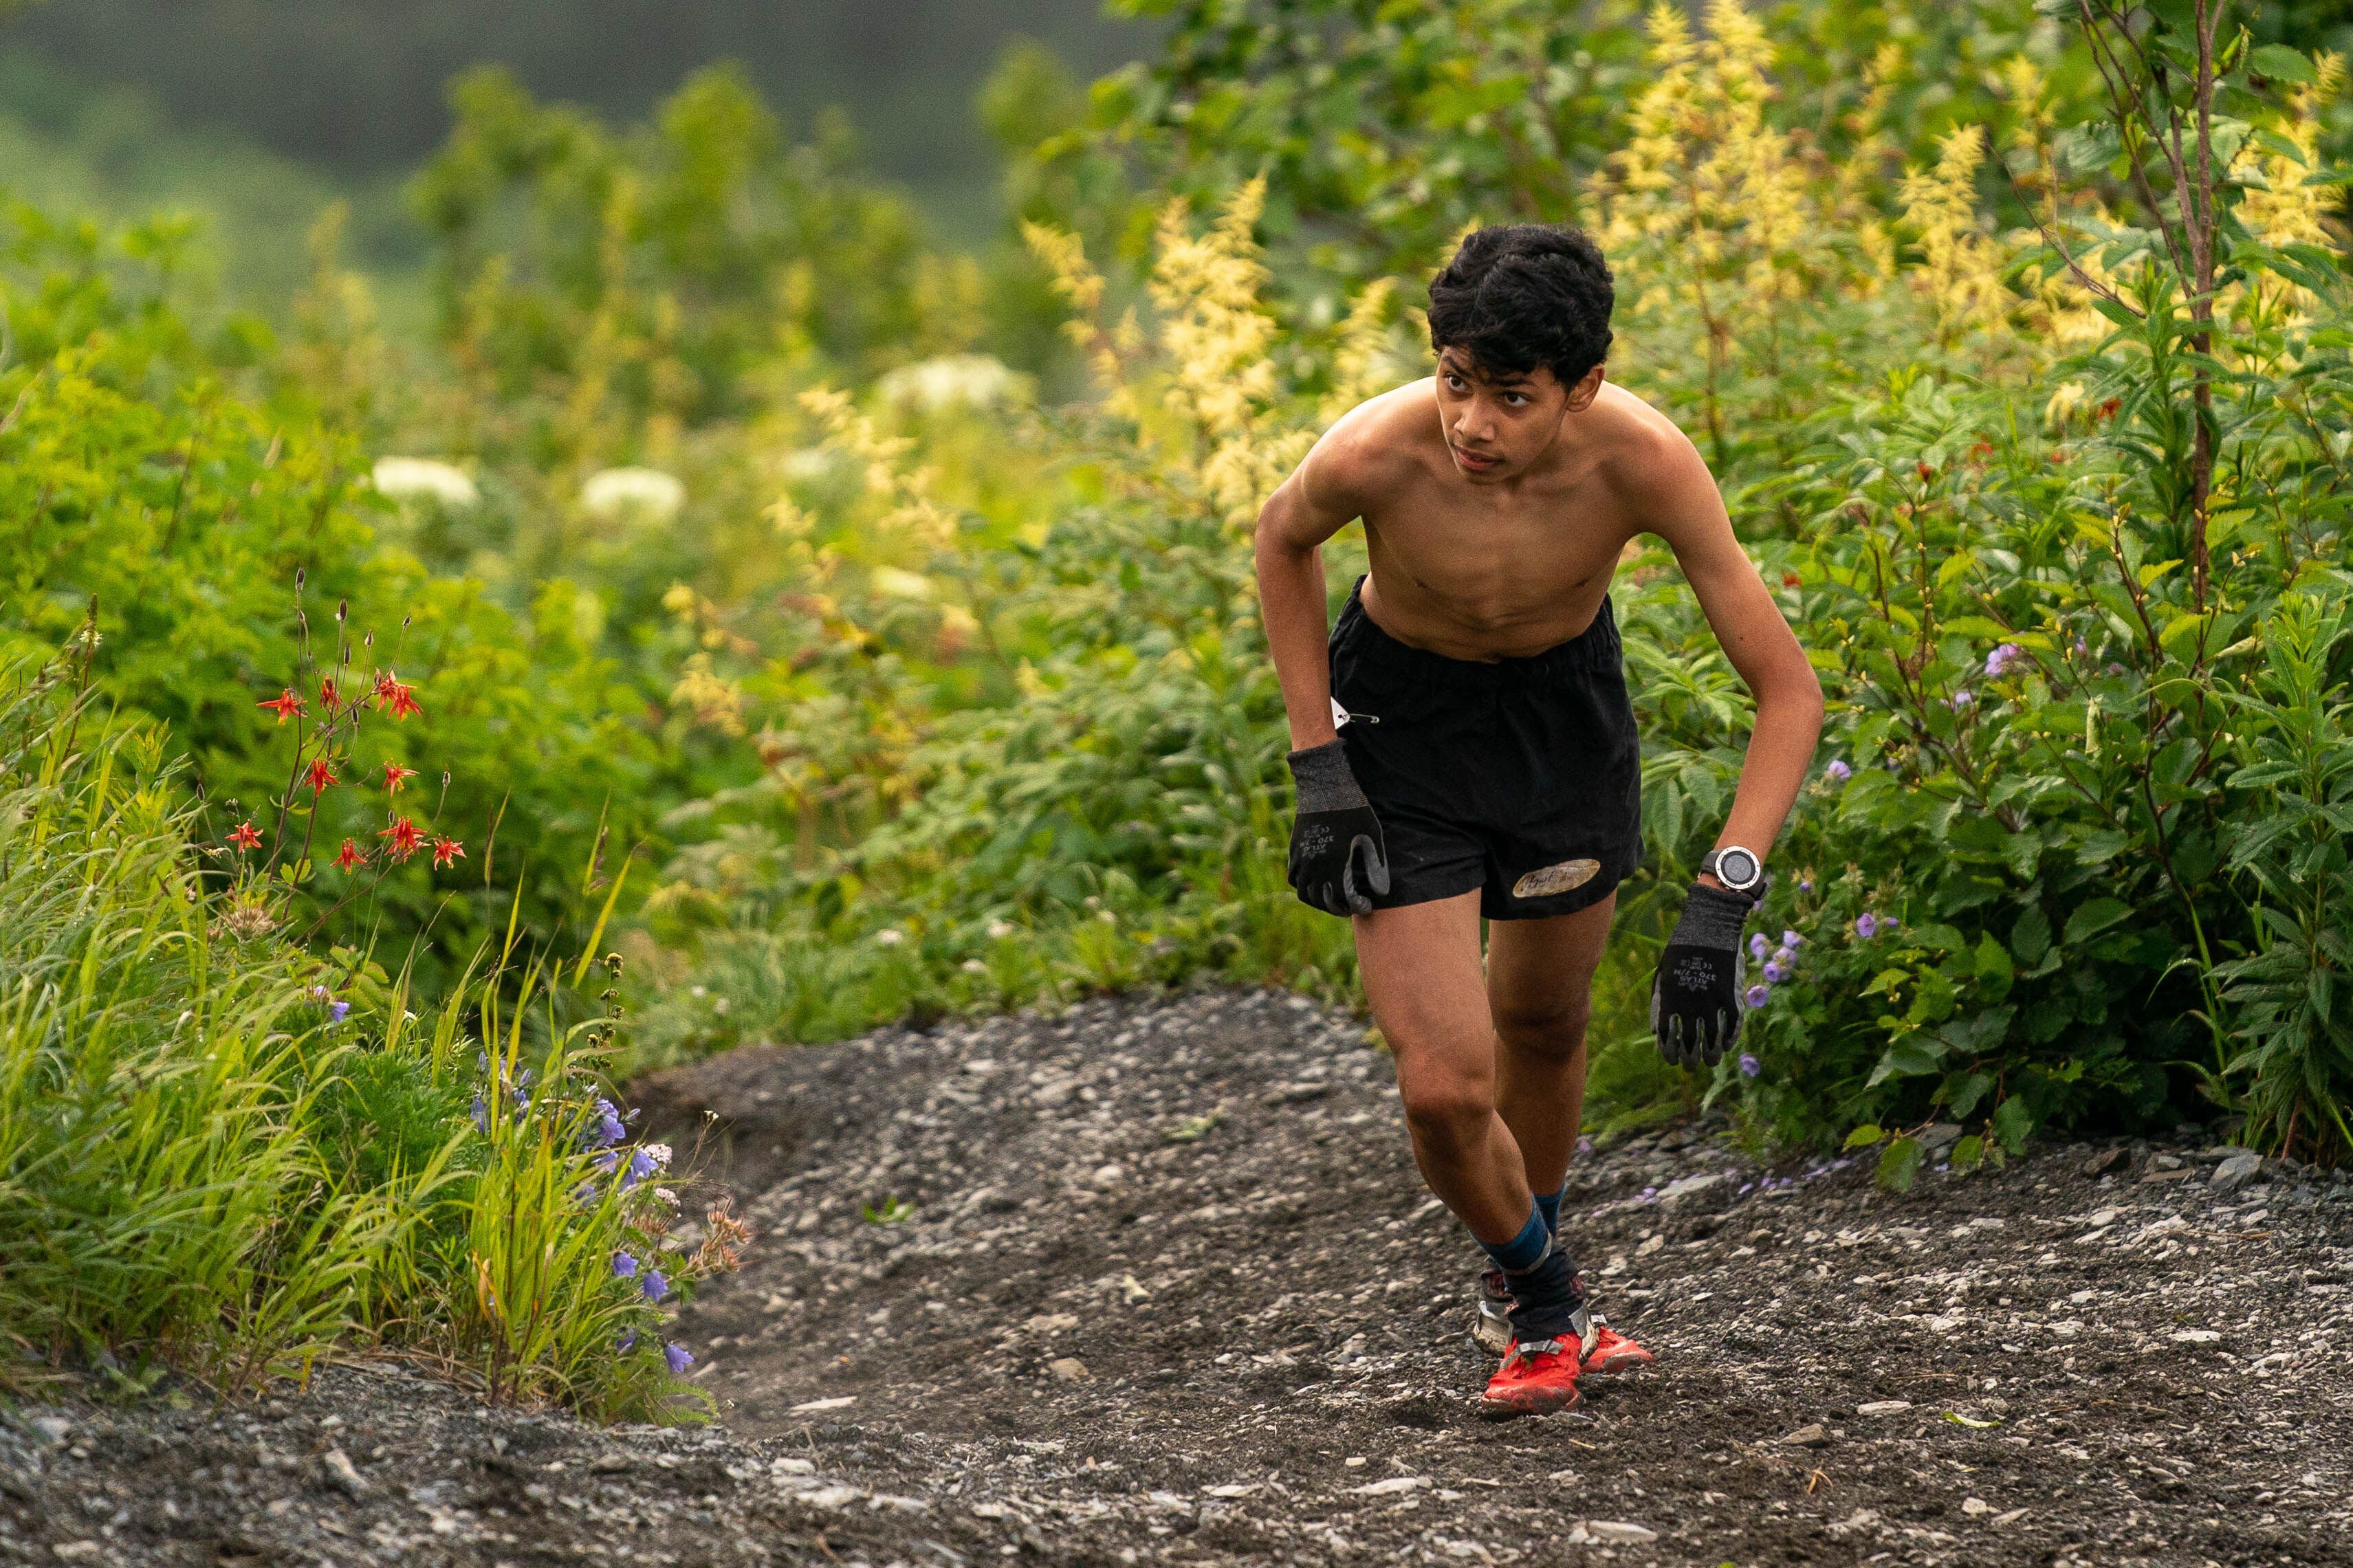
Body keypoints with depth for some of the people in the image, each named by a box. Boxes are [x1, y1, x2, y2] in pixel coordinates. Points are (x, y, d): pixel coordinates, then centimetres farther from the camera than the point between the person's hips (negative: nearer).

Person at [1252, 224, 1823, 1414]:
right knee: (1445, 1086, -10)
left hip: (1566, 703, 2)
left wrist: (1719, 905, -34)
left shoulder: (1642, 461, -33)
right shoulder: (1375, 454, -34)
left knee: (1544, 1027, 20)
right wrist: (1318, 770, -10)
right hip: (1400, 715, -2)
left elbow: (1787, 688, -25)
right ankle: (1542, 1300, 20)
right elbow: (1284, 541, -6)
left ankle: (1529, 1266, 50)